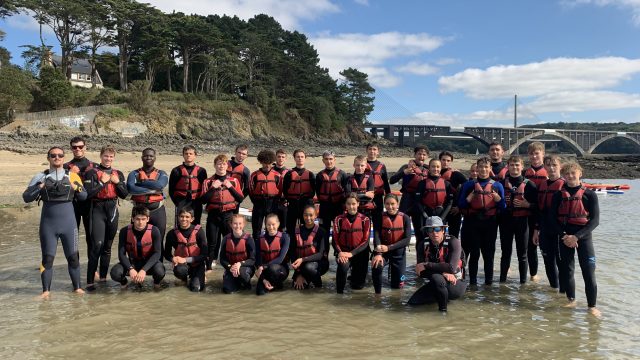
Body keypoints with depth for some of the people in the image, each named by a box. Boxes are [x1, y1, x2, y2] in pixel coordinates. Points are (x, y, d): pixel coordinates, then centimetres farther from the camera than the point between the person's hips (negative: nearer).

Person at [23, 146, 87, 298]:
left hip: (68, 223, 0)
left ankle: (77, 287, 17)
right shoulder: (41, 177, 2)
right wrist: (40, 188, -14)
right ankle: (46, 290, 13)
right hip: (48, 224, 0)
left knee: (73, 256, 5)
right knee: (47, 258, 3)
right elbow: (26, 197, 0)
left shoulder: (72, 176, 4)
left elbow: (84, 197, 6)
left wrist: (76, 188, -13)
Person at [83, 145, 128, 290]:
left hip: (112, 210, 5)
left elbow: (124, 194, 7)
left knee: (108, 245, 11)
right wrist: (102, 182, -15)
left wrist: (117, 182, -6)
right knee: (97, 244, -15)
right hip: (98, 210, -5)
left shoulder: (118, 173, 11)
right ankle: (90, 281, -11)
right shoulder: (92, 172, -3)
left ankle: (103, 277, 21)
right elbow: (88, 193, -14)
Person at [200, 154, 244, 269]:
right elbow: (203, 200, -5)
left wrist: (230, 187, -13)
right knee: (212, 242, 3)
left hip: (229, 215, 0)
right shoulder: (208, 182, 4)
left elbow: (240, 199, -2)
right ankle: (209, 266, 12)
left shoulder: (234, 181, 5)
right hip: (213, 215, 0)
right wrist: (213, 188, -15)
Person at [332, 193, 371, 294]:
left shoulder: (365, 220, -2)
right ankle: (339, 289, -9)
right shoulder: (339, 219, 0)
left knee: (358, 286, 0)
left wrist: (351, 253, -19)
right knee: (343, 265, -36)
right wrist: (339, 252, -21)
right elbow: (335, 240, -2)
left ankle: (356, 273, 37)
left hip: (359, 253, 1)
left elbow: (365, 241, -8)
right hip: (343, 252, -1)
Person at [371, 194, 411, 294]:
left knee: (397, 284, 3)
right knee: (376, 266, -34)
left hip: (398, 252, 1)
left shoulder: (405, 218, -7)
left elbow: (407, 240, -13)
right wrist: (378, 253, -31)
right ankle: (377, 293, -12)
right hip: (382, 251, -1)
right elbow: (376, 235, -15)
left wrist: (389, 247, -24)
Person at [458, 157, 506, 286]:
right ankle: (472, 282, 11)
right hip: (473, 223, -1)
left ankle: (489, 282, 15)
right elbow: (461, 205, 1)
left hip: (490, 223, 1)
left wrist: (497, 198, -14)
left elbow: (503, 207, 4)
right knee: (474, 254, 2)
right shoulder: (469, 185, 4)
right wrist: (470, 197, -15)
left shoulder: (497, 185, 6)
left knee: (489, 253, 5)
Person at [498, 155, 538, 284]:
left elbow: (536, 204, -1)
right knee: (506, 252, 10)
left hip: (522, 221, -2)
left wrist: (527, 204, -18)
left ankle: (523, 280, 14)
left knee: (522, 253, 6)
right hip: (505, 221, 2)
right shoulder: (501, 183, 5)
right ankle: (502, 278, 19)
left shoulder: (529, 184, -1)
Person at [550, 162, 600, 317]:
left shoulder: (589, 194, -3)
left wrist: (577, 236, -16)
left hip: (584, 236, -2)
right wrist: (564, 235, -12)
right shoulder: (558, 195, 4)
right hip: (565, 237, 3)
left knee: (589, 271, -5)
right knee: (566, 270, 7)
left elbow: (595, 220, -7)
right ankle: (571, 300, 23)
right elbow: (553, 218, 3)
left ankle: (592, 305, 5)